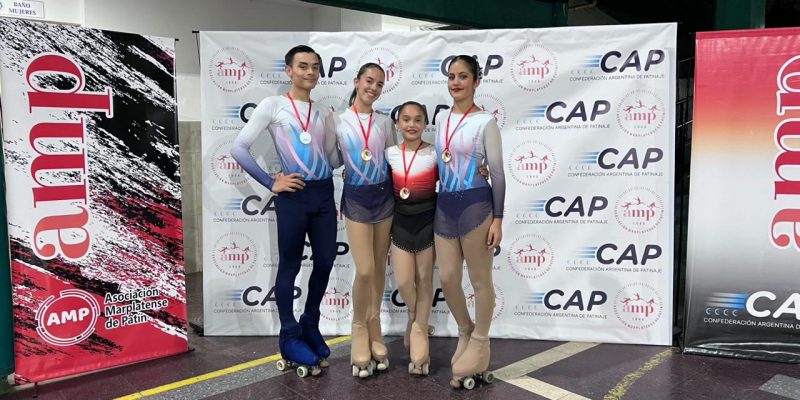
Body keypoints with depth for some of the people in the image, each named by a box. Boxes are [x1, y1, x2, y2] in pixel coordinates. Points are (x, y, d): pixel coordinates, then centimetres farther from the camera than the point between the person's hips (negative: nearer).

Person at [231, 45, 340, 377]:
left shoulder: (323, 114, 14)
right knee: (290, 266, 4)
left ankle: (310, 326, 30)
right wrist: (271, 183, -9)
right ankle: (290, 338, 18)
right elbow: (238, 148, -6)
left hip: (324, 192, 5)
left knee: (325, 261, 10)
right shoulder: (273, 105, -1)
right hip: (293, 195, -5)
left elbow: (334, 159, 15)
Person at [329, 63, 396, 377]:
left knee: (379, 268, 9)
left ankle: (374, 329, 24)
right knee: (365, 270, -8)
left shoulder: (385, 122, 8)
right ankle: (360, 330, 15)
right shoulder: (338, 120, 1)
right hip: (356, 198, -3)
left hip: (384, 196, 3)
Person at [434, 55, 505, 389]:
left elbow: (498, 173, -6)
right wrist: (436, 204, 16)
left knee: (480, 280, 6)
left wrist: (497, 219, -10)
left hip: (475, 205, -5)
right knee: (447, 278, 8)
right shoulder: (441, 121, 13)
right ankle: (466, 332, 33)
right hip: (444, 206, 6)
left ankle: (479, 346, 23)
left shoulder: (485, 121, -4)